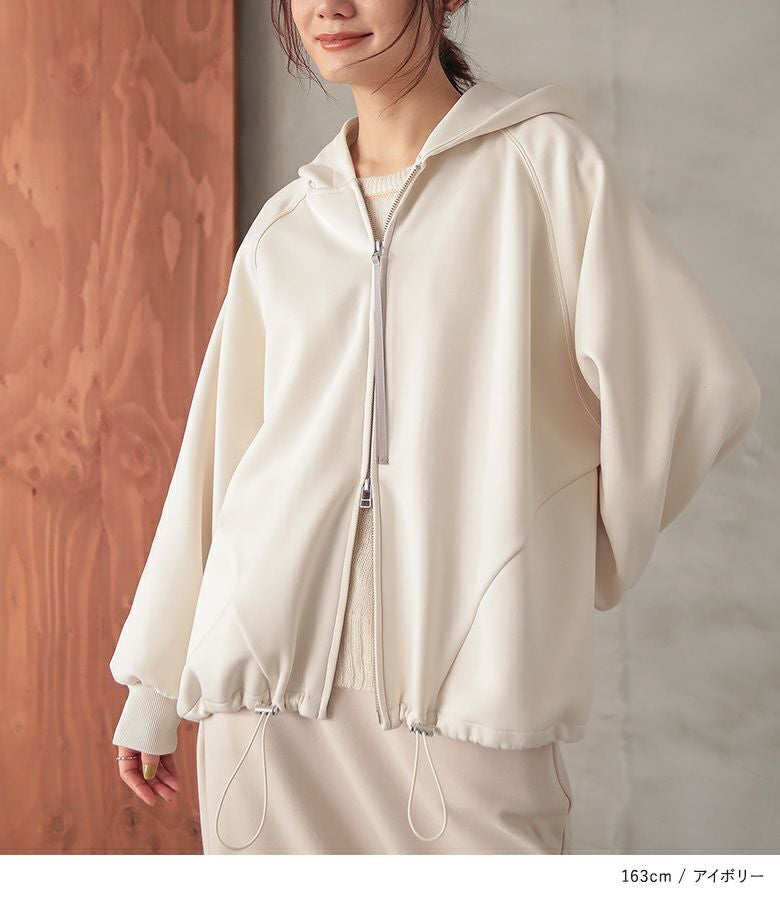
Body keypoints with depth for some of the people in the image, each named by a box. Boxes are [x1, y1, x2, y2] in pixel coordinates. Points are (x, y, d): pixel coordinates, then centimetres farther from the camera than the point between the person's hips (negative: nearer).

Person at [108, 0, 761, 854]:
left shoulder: (543, 161, 1)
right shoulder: (284, 227, 13)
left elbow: (697, 384, -3)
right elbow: (216, 456, 15)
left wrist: (590, 561, 6)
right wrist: (152, 688, 15)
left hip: (462, 671, -3)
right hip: (266, 656, 4)